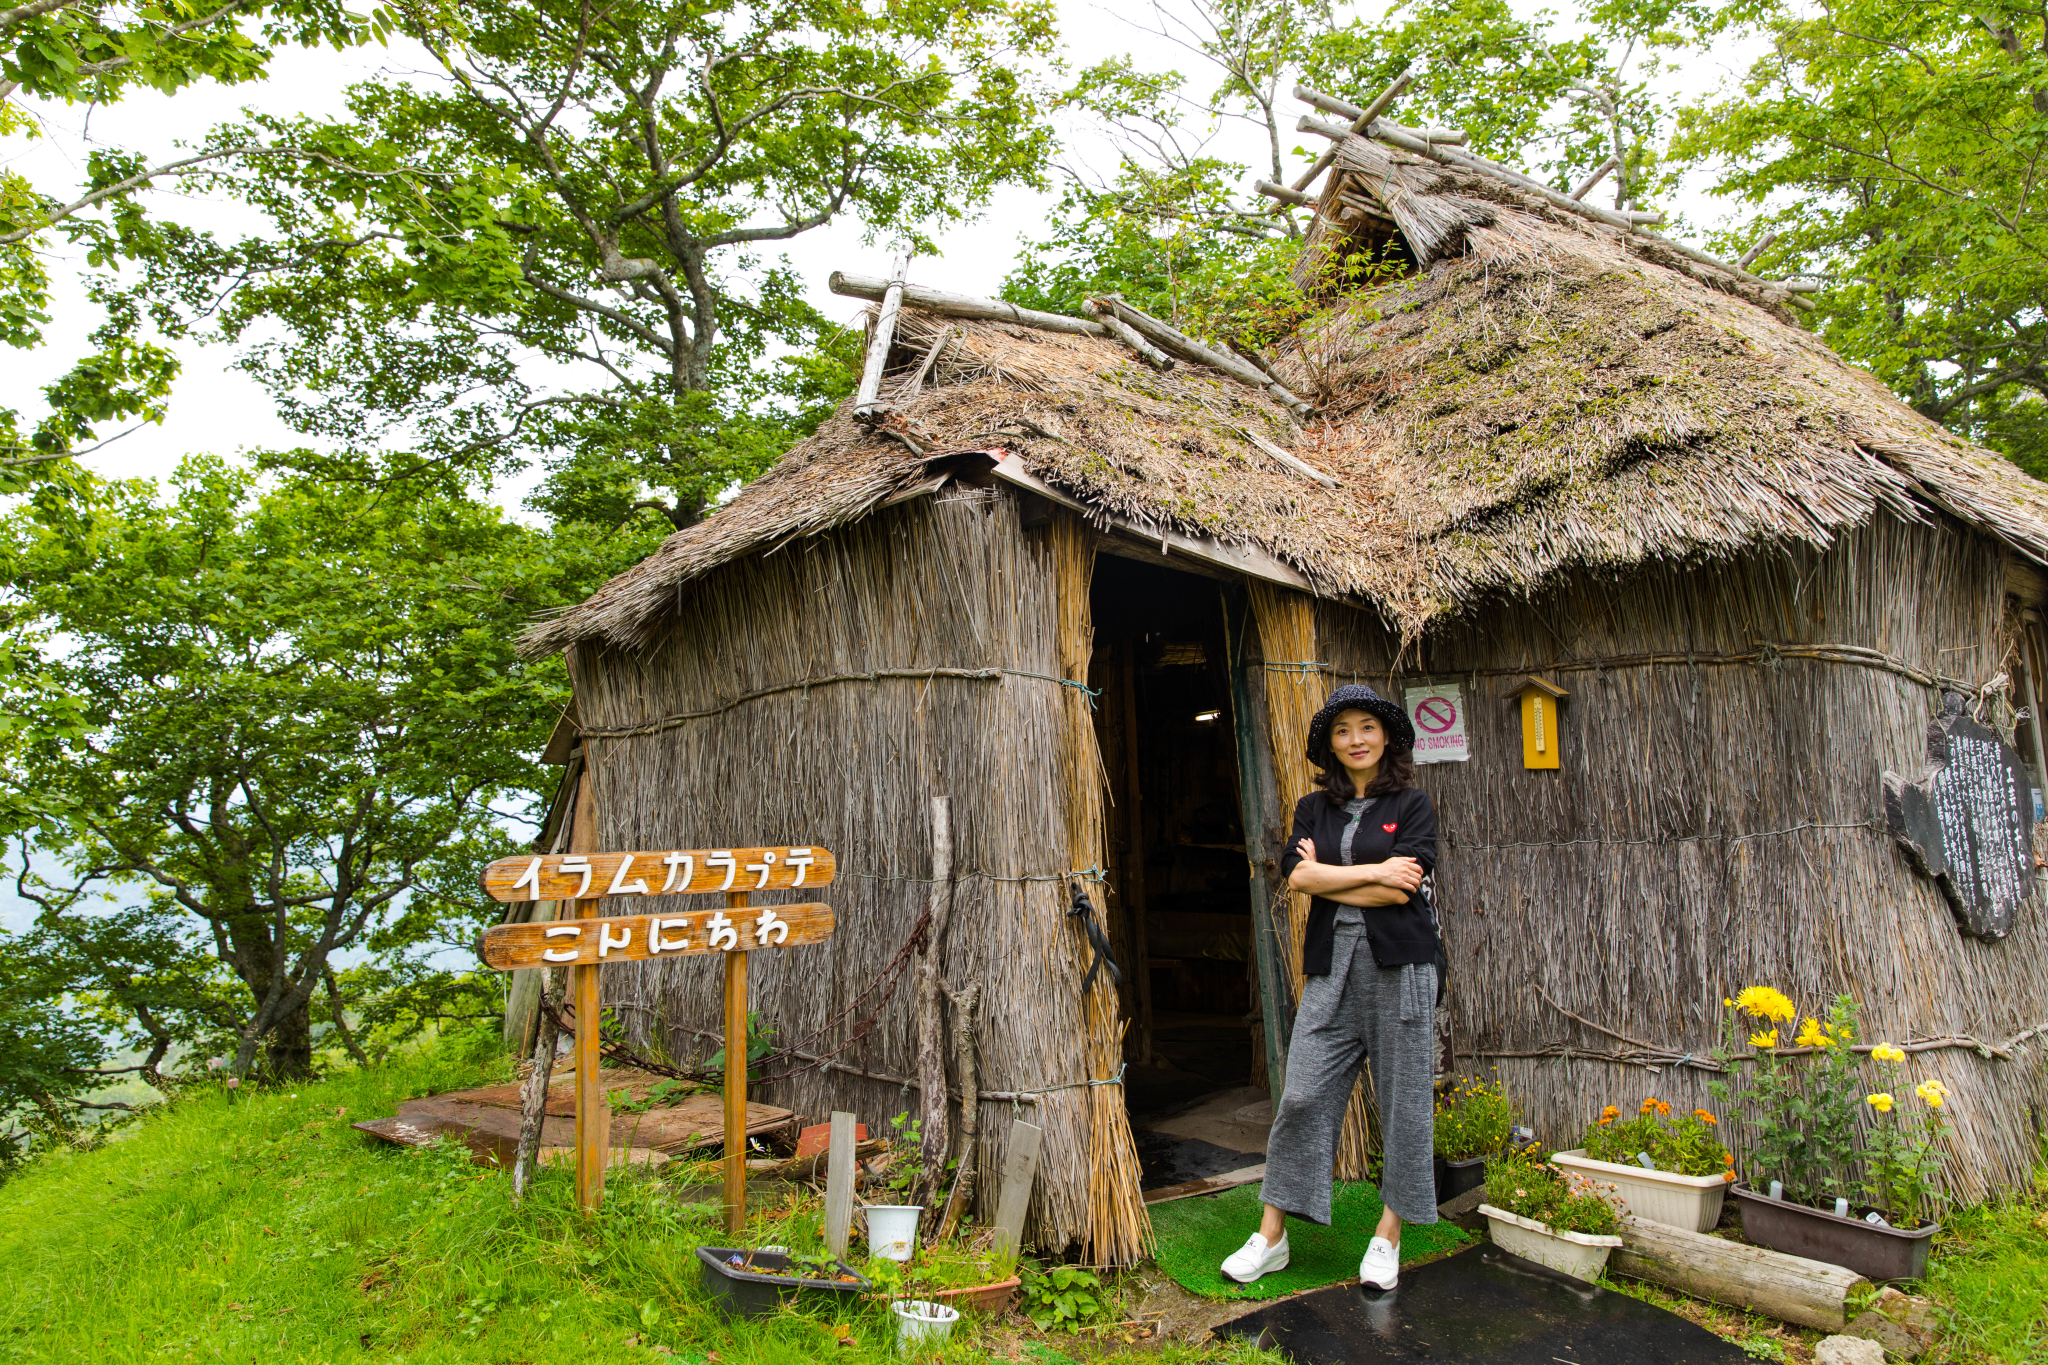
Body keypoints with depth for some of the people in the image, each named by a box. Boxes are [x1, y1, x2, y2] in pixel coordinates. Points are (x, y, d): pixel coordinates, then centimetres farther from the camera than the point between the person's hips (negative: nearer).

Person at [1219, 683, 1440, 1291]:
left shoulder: (1413, 806, 2)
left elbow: (1401, 890, -10)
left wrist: (1327, 876, -4)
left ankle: (1388, 1236, 19)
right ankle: (1271, 1237, 10)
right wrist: (1374, 871, -9)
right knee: (1303, 1097, 0)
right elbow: (1297, 875, -4)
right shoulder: (1313, 808, 12)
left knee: (1403, 1101, 4)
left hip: (1398, 965, -2)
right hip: (1331, 967, 2)